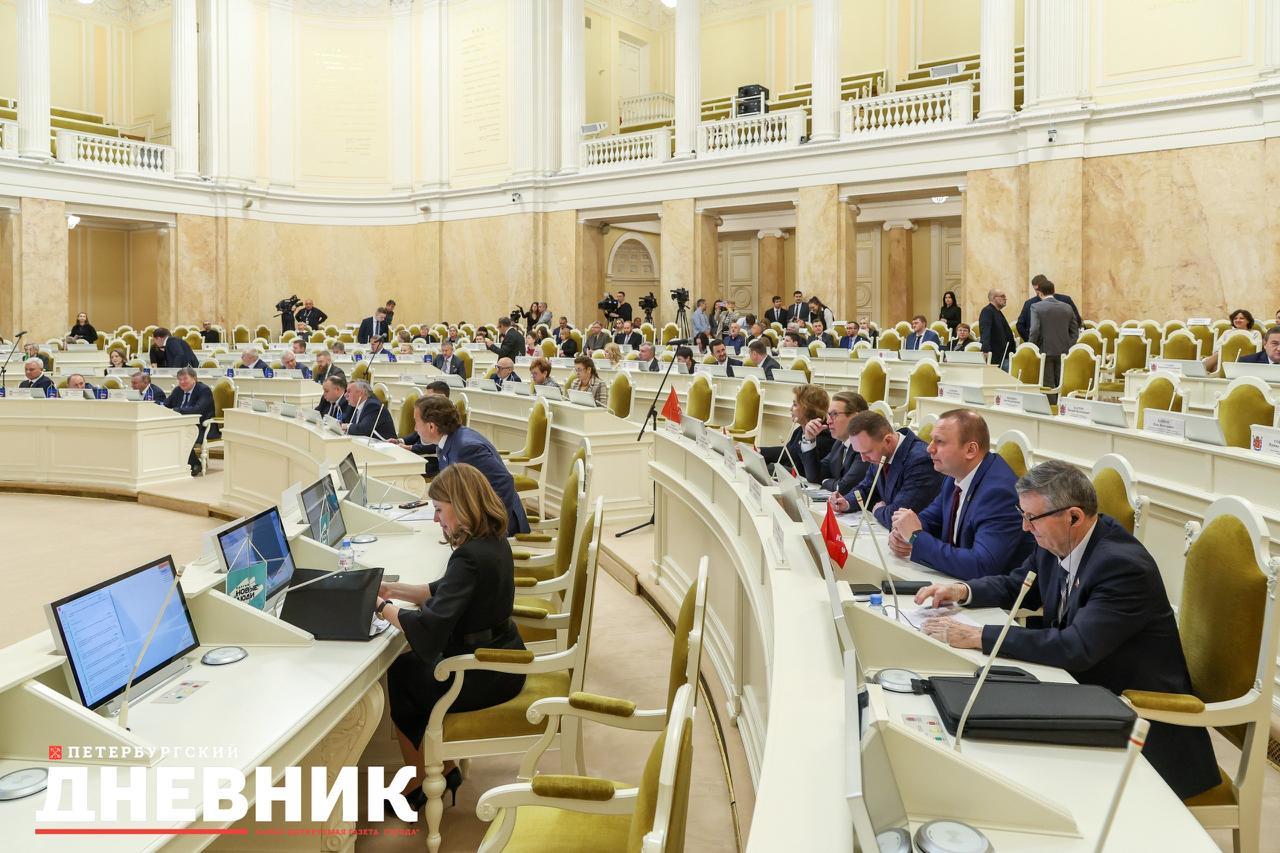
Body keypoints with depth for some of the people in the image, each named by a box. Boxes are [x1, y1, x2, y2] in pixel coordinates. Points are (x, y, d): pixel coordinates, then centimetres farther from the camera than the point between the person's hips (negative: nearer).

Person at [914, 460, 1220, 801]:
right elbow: (1017, 586, 16)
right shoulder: (1054, 542, -2)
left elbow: (1076, 649, -33)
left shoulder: (1124, 566, -26)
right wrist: (963, 591, -5)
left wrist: (977, 636, -32)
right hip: (1082, 687, 8)